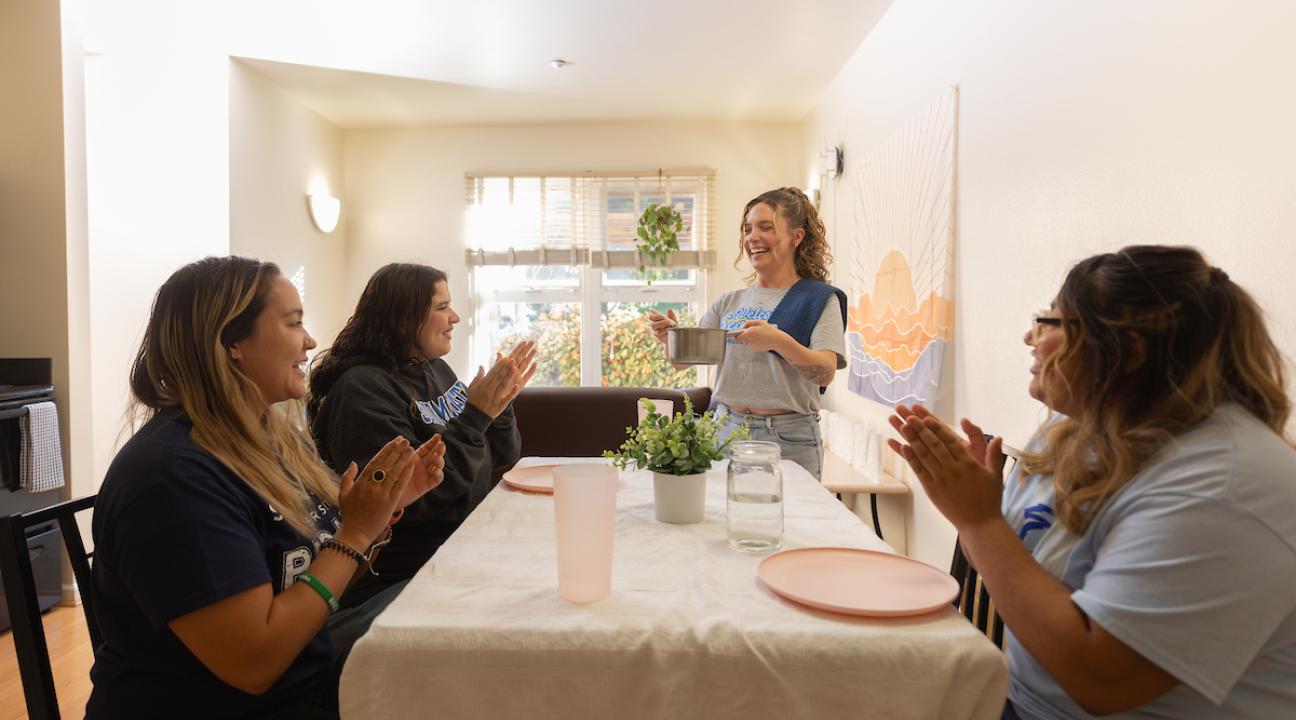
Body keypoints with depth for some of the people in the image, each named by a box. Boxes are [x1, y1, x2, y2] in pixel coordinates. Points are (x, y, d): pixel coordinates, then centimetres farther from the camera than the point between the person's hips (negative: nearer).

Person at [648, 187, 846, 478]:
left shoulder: (819, 298, -2)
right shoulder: (729, 301, 9)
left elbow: (826, 373, -14)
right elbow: (682, 361, 7)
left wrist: (779, 341, -31)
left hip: (789, 437, -3)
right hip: (726, 430, 3)